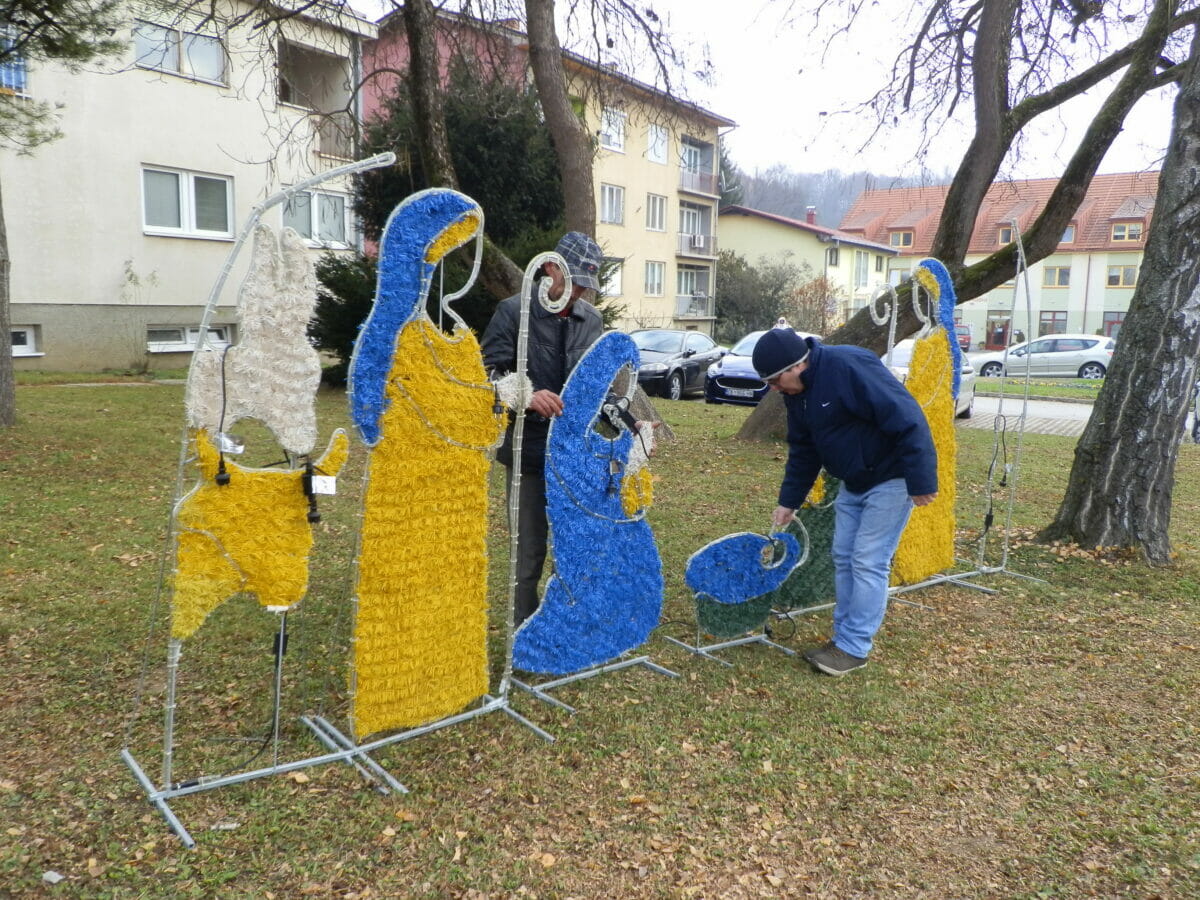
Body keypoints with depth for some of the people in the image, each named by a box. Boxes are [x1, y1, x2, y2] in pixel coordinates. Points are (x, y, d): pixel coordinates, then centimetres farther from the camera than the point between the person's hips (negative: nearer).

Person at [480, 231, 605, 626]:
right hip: (530, 450, -4)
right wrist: (527, 398, -27)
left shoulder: (592, 319, 9)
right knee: (530, 551, 6)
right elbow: (488, 373, -10)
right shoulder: (514, 312, -5)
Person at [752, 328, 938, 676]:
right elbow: (802, 450, 11)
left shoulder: (849, 367, -28)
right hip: (853, 483, 9)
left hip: (890, 480, -9)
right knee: (843, 557, 10)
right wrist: (789, 501, 10)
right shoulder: (796, 392, 0)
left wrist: (921, 481, -27)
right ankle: (843, 636, 22)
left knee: (868, 563, -5)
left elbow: (908, 419, -29)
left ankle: (854, 648, 6)